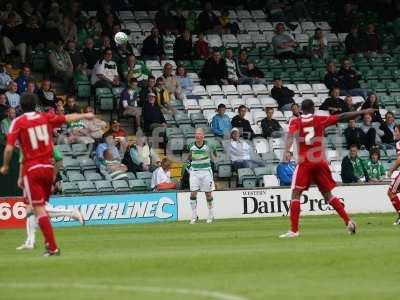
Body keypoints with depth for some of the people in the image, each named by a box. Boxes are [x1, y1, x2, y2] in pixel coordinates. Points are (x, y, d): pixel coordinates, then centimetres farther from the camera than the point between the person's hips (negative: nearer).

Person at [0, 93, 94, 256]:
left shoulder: (18, 122, -3)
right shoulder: (46, 118, 7)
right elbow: (68, 118, 21)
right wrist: (85, 116, 38)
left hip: (32, 169, -4)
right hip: (49, 167, 4)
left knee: (39, 209, -6)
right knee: (41, 207, 18)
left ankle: (53, 247, -14)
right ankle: (49, 241, 17)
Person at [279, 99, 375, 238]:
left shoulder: (295, 122, 2)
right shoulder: (320, 120, 6)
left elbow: (290, 136, -17)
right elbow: (342, 117, 7)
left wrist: (286, 152, -32)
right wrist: (363, 112, 14)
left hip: (304, 163, -3)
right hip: (320, 162, 3)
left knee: (295, 194, 0)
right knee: (327, 194, 15)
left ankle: (294, 230, -10)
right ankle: (348, 221, 10)